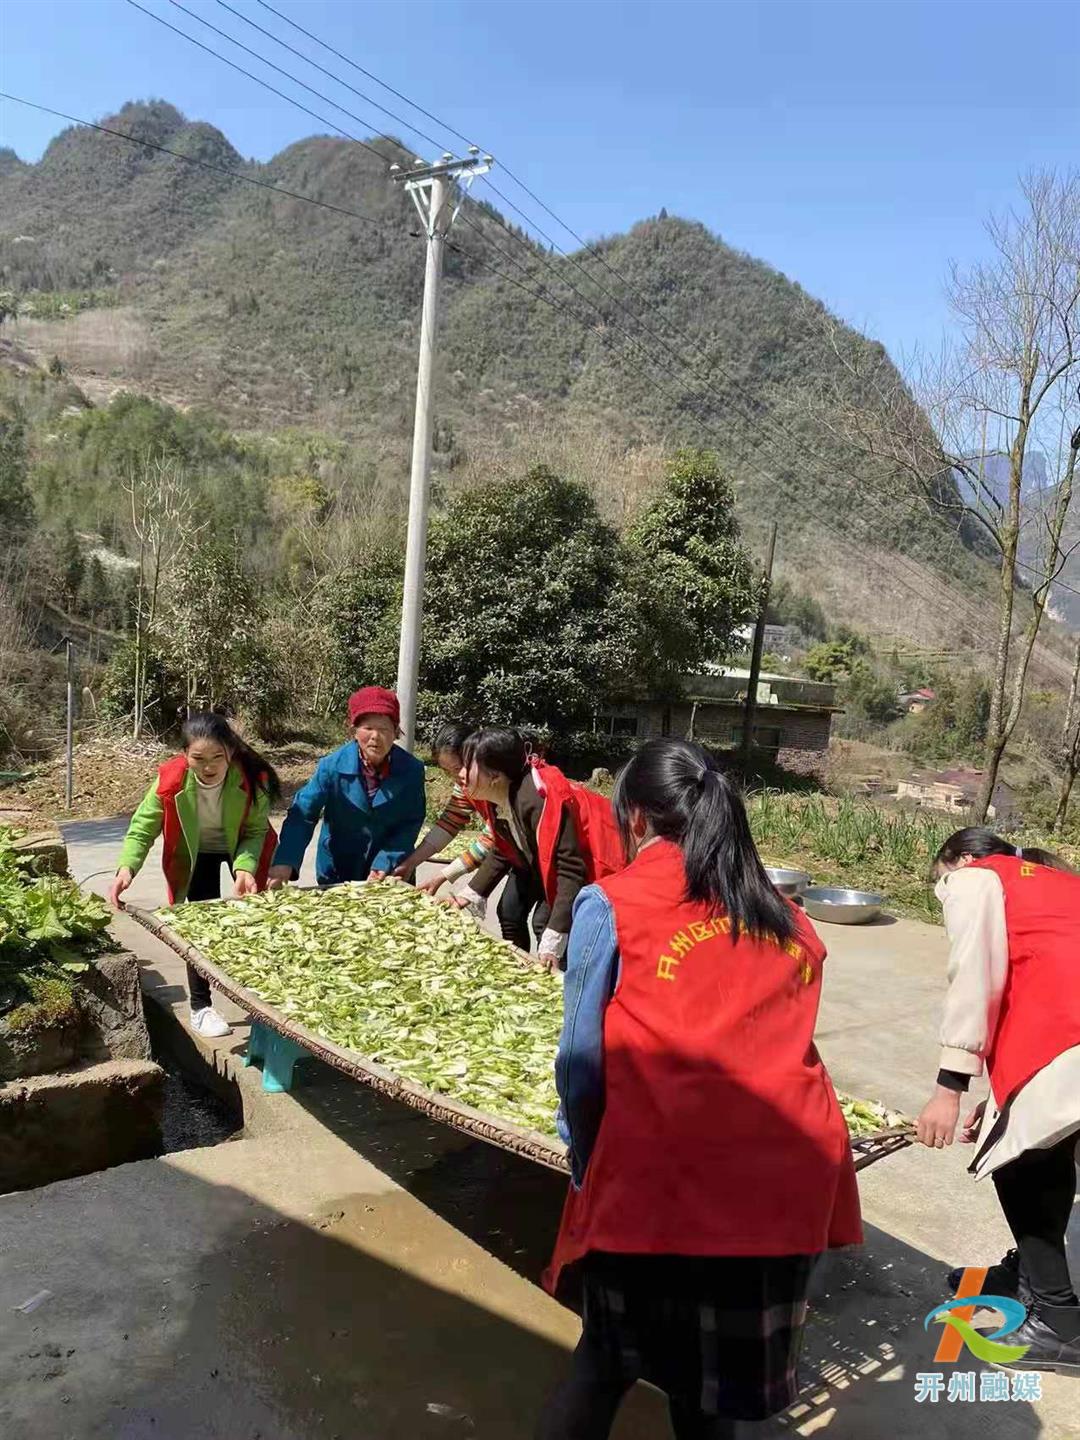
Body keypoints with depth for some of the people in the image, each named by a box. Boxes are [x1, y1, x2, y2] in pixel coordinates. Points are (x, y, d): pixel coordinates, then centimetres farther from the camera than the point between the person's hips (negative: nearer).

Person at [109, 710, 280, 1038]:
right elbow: (142, 828, -24)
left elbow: (255, 831, -24)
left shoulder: (252, 776, -34)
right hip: (196, 852, 0)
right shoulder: (171, 780, -33)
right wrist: (126, 868, -41)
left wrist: (245, 867, -41)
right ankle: (201, 1006, 12)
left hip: (242, 848, 1)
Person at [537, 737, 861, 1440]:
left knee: (607, 1359, 20)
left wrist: (590, 1168, 14)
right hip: (793, 1177, 4)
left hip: (663, 1177, -4)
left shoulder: (611, 905, -1)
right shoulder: (791, 921, 12)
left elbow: (582, 1061, -1)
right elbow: (775, 1049, 14)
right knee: (716, 1374, 24)